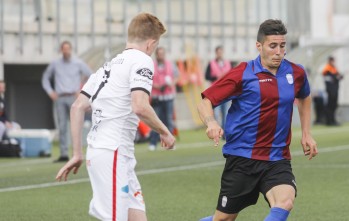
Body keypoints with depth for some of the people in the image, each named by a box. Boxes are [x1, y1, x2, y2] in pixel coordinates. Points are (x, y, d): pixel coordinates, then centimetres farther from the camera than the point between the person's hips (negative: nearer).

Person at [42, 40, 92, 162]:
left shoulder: (78, 63, 2)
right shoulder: (55, 64, 9)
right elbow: (45, 78, 21)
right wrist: (50, 92, 8)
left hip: (73, 97, -2)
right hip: (60, 98, 2)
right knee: (62, 127, -1)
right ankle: (64, 154, 0)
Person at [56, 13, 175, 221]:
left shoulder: (110, 65, 20)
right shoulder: (142, 60, -5)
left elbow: (78, 107, 17)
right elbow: (139, 107, -19)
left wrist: (78, 154, 19)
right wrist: (164, 132, -4)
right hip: (113, 154, -9)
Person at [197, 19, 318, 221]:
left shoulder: (296, 73, 4)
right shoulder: (243, 74, -8)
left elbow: (305, 98, 28)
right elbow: (205, 102, -8)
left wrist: (307, 133, 21)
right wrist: (211, 123, -29)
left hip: (278, 160, 2)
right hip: (241, 157, -2)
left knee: (285, 201, -27)